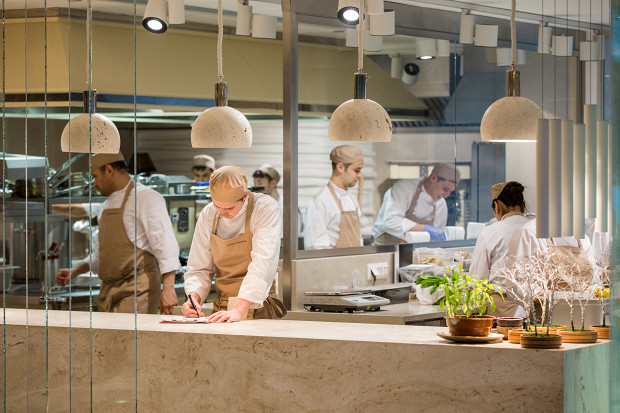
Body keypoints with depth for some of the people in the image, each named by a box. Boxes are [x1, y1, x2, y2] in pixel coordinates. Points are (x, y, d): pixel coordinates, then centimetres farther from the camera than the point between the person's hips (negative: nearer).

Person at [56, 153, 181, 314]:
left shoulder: (146, 198, -7)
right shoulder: (105, 208, 21)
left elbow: (164, 242, -16)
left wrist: (168, 287, -25)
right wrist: (75, 271, 18)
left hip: (137, 289, -8)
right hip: (108, 288, 8)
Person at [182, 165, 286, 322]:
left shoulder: (266, 208, -9)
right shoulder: (207, 216, 5)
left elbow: (263, 264, -20)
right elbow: (198, 269, 12)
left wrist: (239, 310, -30)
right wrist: (194, 296, -10)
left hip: (257, 308, -4)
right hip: (221, 309, 4)